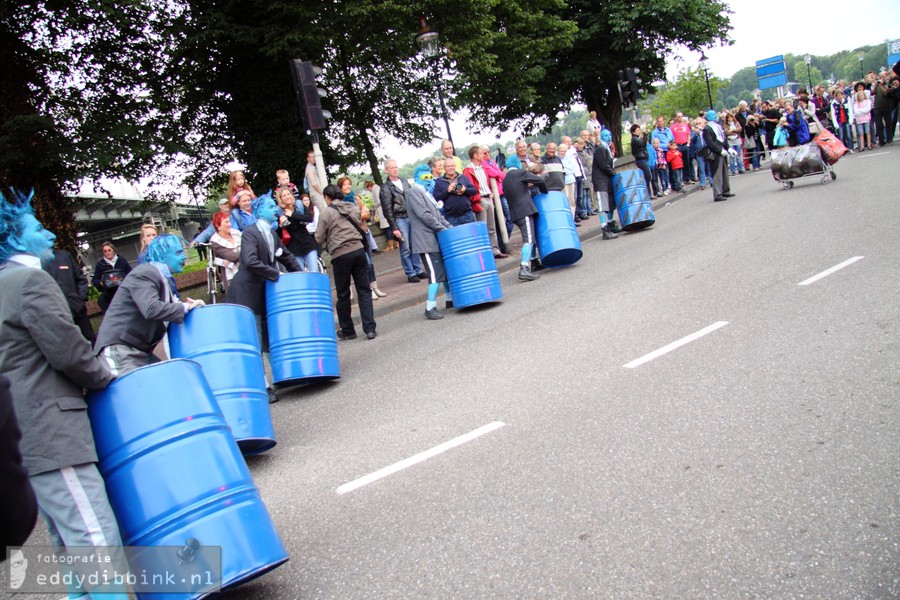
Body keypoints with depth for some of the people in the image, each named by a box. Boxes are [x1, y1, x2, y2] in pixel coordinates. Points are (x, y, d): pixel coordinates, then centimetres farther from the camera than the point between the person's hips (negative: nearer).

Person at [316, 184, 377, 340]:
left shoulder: (326, 213, -4)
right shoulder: (354, 207, 10)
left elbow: (320, 239, -1)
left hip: (340, 255, -3)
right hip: (358, 249, 4)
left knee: (343, 295, 9)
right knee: (364, 290, 6)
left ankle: (347, 331, 19)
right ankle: (369, 328, 1)